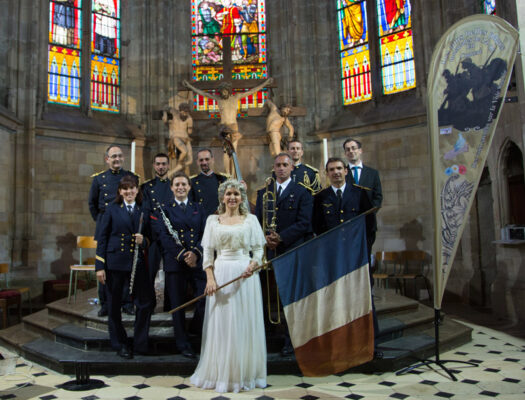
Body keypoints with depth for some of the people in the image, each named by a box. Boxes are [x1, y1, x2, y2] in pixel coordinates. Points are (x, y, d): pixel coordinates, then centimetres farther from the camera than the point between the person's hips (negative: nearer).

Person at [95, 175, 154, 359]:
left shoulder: (143, 211, 11)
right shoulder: (112, 209, 2)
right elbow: (102, 238, -1)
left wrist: (143, 240, -8)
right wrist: (99, 266, -7)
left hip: (136, 262, 3)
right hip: (114, 262, -2)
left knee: (146, 301, -1)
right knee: (114, 304, 6)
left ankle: (140, 343, 17)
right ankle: (120, 345, 24)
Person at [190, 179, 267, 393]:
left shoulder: (251, 219, 7)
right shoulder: (213, 220, 8)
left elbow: (258, 249, 5)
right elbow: (207, 252, 5)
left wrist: (253, 265, -15)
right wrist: (210, 278, -7)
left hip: (245, 275, 0)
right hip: (221, 275, 1)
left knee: (245, 325, 4)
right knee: (221, 325, 4)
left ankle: (244, 374, 18)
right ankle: (221, 374, 19)